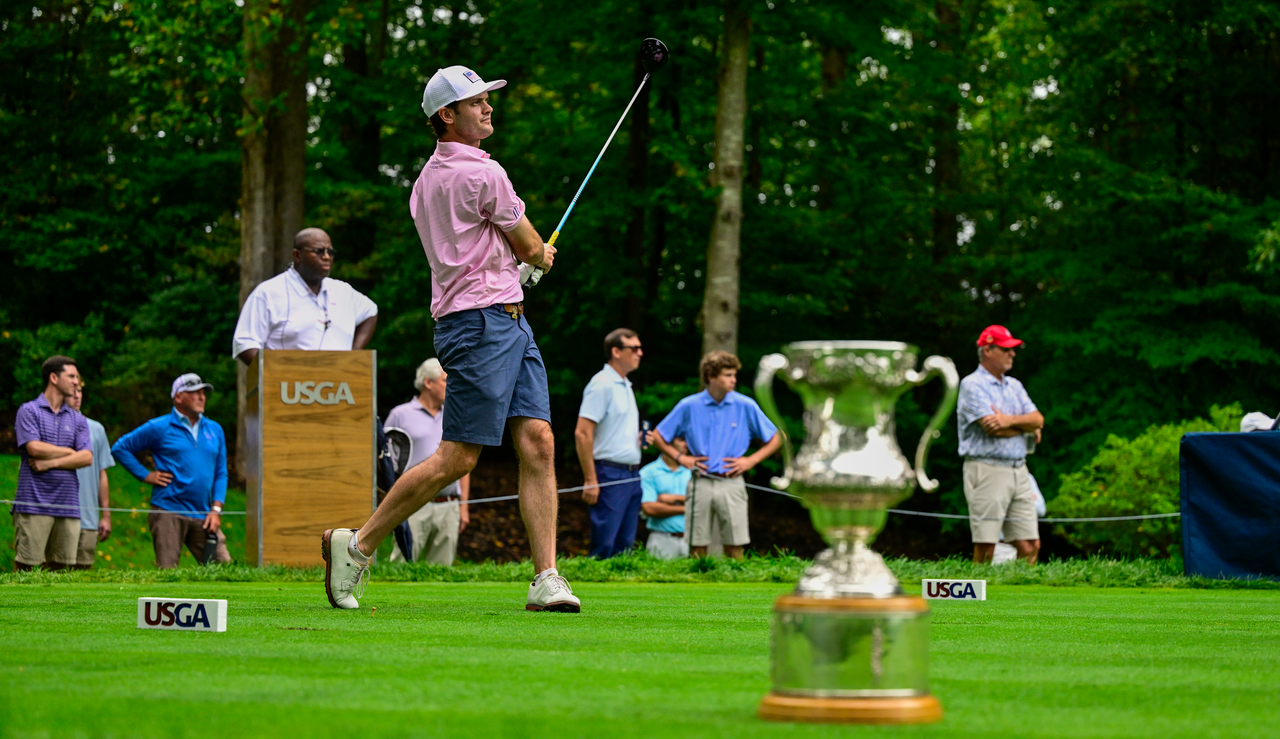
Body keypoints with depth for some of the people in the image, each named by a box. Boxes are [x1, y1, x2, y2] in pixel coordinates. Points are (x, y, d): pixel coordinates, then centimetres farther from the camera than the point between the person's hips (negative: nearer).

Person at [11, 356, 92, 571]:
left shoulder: (77, 420, 16)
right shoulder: (29, 411, 3)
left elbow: (87, 457, 3)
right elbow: (34, 448, -11)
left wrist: (51, 463, -8)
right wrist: (70, 452, 1)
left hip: (68, 504, 4)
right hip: (34, 502, -4)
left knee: (59, 565, 1)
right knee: (25, 563, -7)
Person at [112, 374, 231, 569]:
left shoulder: (214, 430, 16)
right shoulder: (158, 428, 2)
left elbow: (221, 473, 17)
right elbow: (120, 448, 7)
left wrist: (216, 509, 5)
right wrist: (145, 475, -1)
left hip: (203, 517, 4)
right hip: (168, 513, -4)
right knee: (167, 573, -9)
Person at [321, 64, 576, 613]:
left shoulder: (429, 177, 16)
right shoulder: (482, 173, -12)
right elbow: (532, 248, 1)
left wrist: (524, 258, 21)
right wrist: (541, 256, 23)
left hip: (511, 320, 10)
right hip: (481, 321, -10)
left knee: (538, 443, -1)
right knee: (456, 458, -8)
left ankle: (546, 578, -6)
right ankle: (356, 546, 3)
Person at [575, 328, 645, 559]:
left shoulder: (626, 386, 19)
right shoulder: (601, 384, -9)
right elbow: (582, 433, -15)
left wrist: (640, 438, 7)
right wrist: (590, 480, -19)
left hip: (632, 475, 9)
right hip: (610, 474, -9)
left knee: (625, 547, 7)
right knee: (604, 548, -12)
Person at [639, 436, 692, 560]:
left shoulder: (692, 471, 13)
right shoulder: (647, 472, 4)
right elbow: (649, 508, -8)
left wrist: (676, 498, -4)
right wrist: (687, 509, -2)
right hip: (663, 539, -2)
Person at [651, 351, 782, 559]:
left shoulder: (745, 406, 1)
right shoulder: (689, 406, 1)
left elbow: (774, 440, 8)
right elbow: (658, 436, 10)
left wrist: (751, 461, -1)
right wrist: (681, 458, 1)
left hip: (731, 485, 0)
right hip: (700, 485, 0)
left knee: (734, 547, 0)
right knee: (697, 546, 3)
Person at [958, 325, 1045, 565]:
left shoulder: (1014, 386, 19)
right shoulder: (973, 385, -4)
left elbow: (1038, 419, 6)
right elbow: (992, 427, -16)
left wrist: (1010, 420, -12)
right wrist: (1026, 427, 0)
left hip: (1019, 471, 7)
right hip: (987, 470, -7)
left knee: (1031, 546, 2)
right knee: (985, 549, -9)